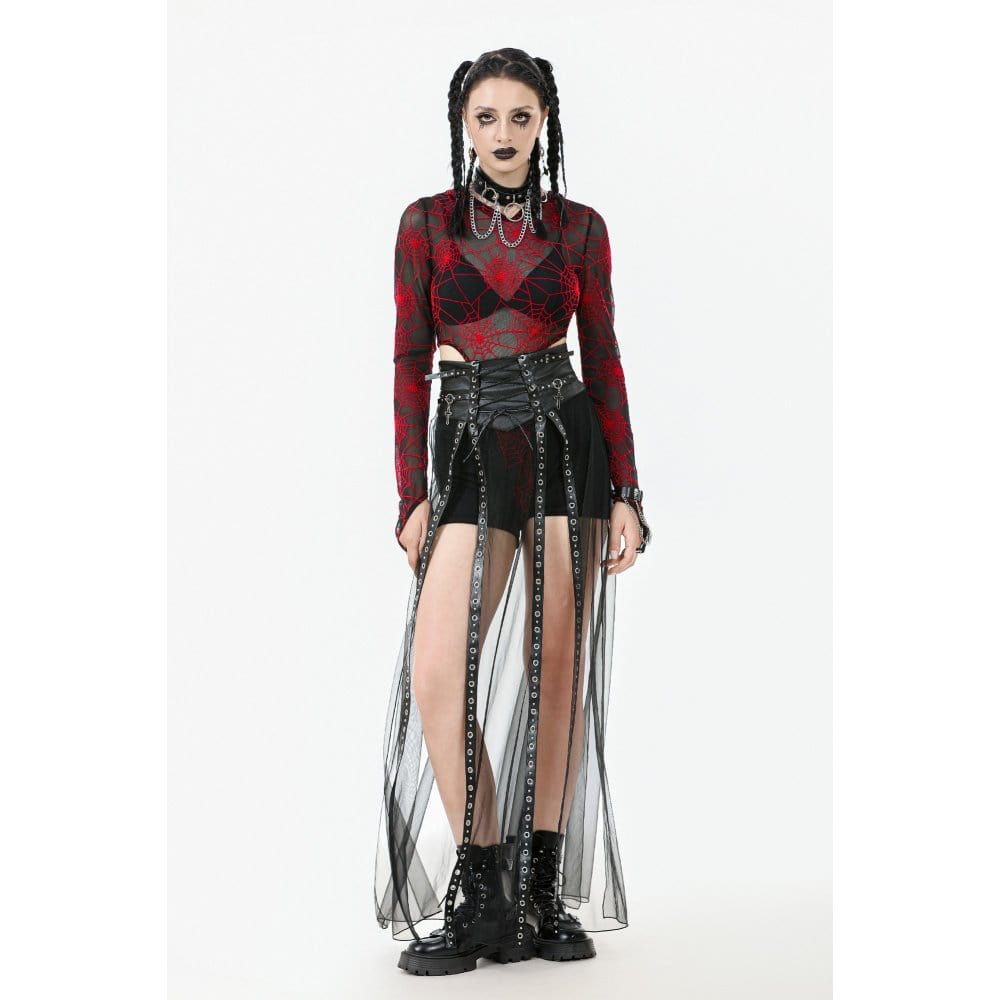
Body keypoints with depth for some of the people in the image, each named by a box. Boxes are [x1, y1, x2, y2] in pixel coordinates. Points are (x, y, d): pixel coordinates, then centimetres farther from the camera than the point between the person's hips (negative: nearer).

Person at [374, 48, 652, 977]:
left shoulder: (579, 227, 7)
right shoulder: (427, 221, 6)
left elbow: (603, 361, 7)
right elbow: (410, 364, 4)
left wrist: (624, 495, 1)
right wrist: (413, 496, -3)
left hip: (566, 445, 0)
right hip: (471, 454, 0)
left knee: (558, 666, 0)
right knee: (436, 671, -13)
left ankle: (542, 889, 12)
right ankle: (478, 890, 0)